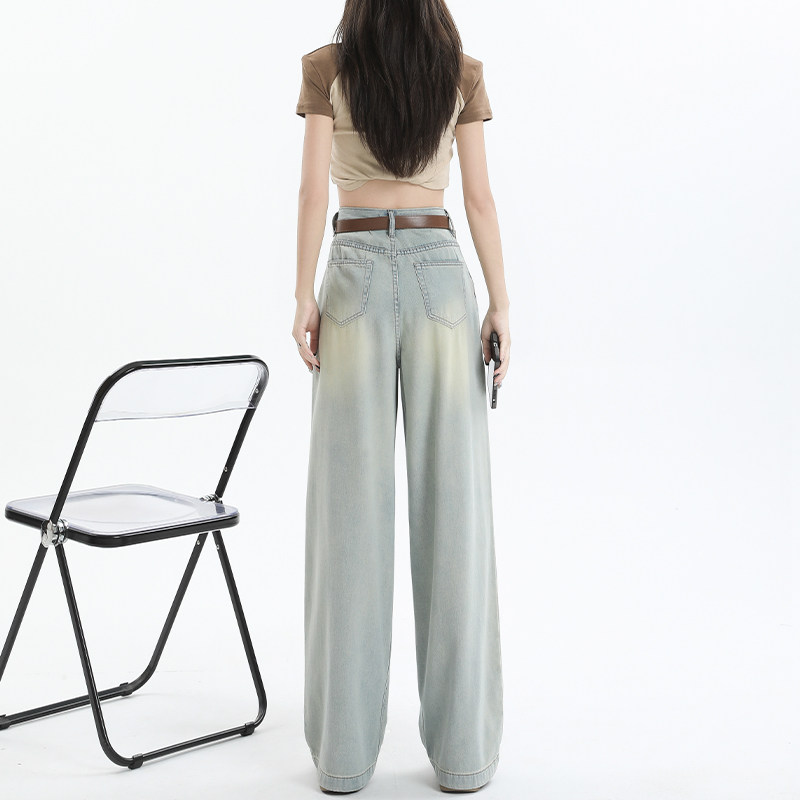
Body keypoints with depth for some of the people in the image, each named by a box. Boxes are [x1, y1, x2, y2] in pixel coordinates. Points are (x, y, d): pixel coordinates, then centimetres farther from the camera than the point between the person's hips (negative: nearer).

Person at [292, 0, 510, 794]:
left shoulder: (328, 68, 5)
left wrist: (304, 298, -2)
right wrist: (501, 306, 4)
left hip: (356, 276, -1)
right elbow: (479, 198, 4)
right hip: (440, 273, 1)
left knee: (351, 505, 1)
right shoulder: (462, 73, 9)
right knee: (451, 505, 1)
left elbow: (315, 189, -3)